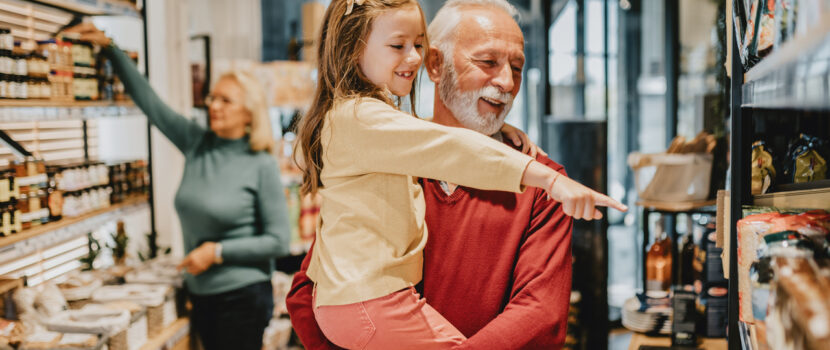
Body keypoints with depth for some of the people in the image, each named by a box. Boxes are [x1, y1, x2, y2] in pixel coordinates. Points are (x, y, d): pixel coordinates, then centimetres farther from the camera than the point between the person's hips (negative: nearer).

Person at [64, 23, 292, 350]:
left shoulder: (262, 166, -12)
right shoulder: (197, 144, 3)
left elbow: (279, 241, -12)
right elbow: (148, 100, 5)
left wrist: (219, 252, -16)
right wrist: (109, 47, 2)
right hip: (202, 294, 6)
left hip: (242, 297, -6)